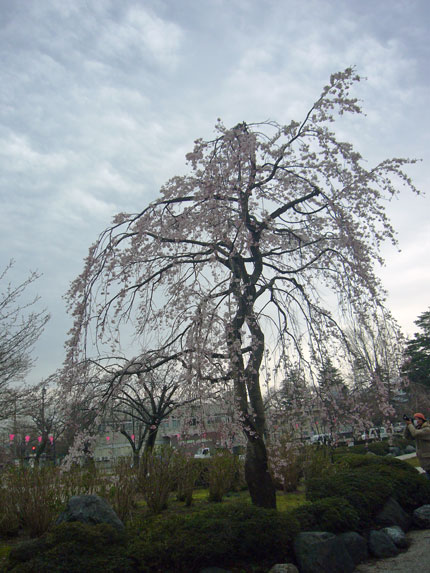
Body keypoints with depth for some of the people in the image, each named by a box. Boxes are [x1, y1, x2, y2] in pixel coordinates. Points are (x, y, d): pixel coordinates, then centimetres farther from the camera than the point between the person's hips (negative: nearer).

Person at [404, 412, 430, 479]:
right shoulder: (417, 429, 10)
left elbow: (415, 434, -30)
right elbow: (407, 436, 6)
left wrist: (410, 425, -16)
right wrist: (407, 426, -6)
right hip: (423, 458, 8)